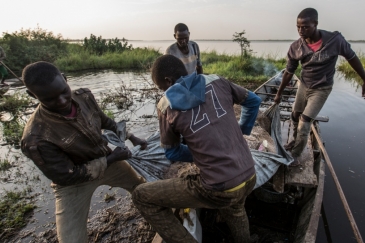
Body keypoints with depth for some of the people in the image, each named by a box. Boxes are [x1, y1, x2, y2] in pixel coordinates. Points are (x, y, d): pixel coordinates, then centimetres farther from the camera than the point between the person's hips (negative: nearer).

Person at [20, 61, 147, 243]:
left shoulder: (84, 97, -18)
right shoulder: (36, 138, -33)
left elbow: (105, 122, 2)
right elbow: (67, 177, -23)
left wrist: (132, 138, -4)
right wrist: (111, 159, -23)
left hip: (107, 161, 5)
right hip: (73, 183, -5)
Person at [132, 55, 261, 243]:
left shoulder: (166, 105, -7)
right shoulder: (217, 82, 2)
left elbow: (172, 153, 4)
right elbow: (254, 101, 17)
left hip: (219, 190, -6)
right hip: (250, 178, 6)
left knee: (141, 196, 7)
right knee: (233, 205, 42)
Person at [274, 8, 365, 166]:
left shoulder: (335, 40, -22)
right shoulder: (295, 48, -14)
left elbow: (352, 58, -5)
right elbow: (289, 72, -2)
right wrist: (279, 93, 5)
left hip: (321, 89, -4)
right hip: (303, 86, 4)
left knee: (304, 124, -9)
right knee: (295, 117, 15)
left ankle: (296, 155, 7)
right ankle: (296, 140, 41)